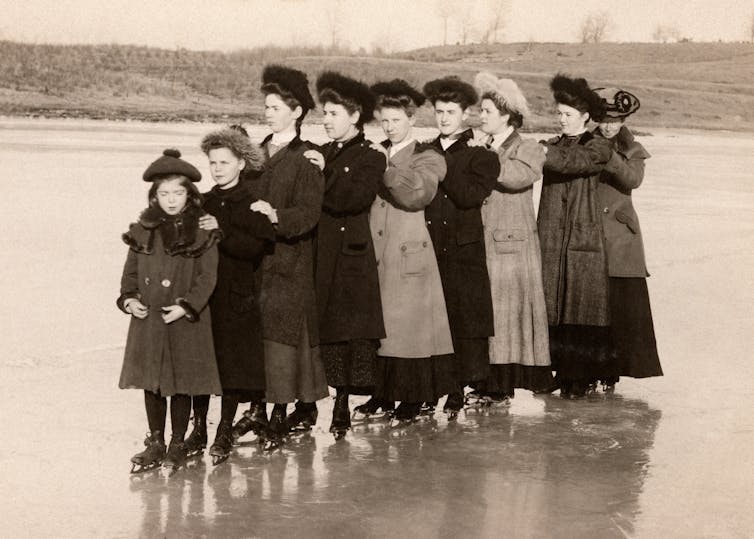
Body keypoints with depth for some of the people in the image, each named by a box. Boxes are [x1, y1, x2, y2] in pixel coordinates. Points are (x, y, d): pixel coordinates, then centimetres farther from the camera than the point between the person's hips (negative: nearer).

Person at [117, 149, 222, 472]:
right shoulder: (143, 230, 6)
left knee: (181, 384, 3)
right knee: (151, 384, 10)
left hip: (185, 321, -4)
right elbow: (131, 270, 12)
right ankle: (155, 444, 22)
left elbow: (207, 276, -8)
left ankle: (178, 445, 16)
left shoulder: (202, 231, -6)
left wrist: (186, 306, -16)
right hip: (147, 319, 4)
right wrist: (129, 298, -4)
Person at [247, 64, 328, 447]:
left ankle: (279, 415, -8)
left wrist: (276, 215, -31)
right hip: (259, 258, 6)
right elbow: (249, 200, 18)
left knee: (282, 332, -9)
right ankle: (306, 407, 18)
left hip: (290, 261, -6)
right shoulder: (259, 154, 15)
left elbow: (309, 214, -16)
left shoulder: (306, 160, -7)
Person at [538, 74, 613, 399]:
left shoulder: (597, 149, -1)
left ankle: (580, 377, 3)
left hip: (583, 239, -4)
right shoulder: (554, 147, 16)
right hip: (551, 239, 4)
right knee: (551, 307, 2)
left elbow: (570, 162, -18)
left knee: (581, 308, -3)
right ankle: (558, 370, 10)